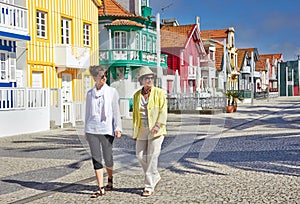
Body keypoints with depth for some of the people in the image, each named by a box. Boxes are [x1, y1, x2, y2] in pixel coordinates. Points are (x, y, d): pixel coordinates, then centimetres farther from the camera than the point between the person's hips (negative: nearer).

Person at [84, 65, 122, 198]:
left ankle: (110, 180, 32)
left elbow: (116, 111, 0)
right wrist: (85, 130, 17)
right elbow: (88, 113, 17)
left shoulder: (112, 91, 2)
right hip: (92, 129, 2)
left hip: (107, 129, -2)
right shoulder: (90, 93, 10)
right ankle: (100, 188, 5)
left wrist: (118, 128, -8)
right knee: (96, 158, -1)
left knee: (108, 158, 3)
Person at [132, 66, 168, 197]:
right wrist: (135, 131, 14)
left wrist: (158, 125, -21)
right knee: (140, 156, 4)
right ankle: (155, 177, 27)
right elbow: (135, 114, 16)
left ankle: (149, 187, 4)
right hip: (142, 131, 5)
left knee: (152, 157, -5)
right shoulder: (137, 95, 11)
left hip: (155, 130, -4)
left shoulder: (159, 93, -1)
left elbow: (163, 111, -7)